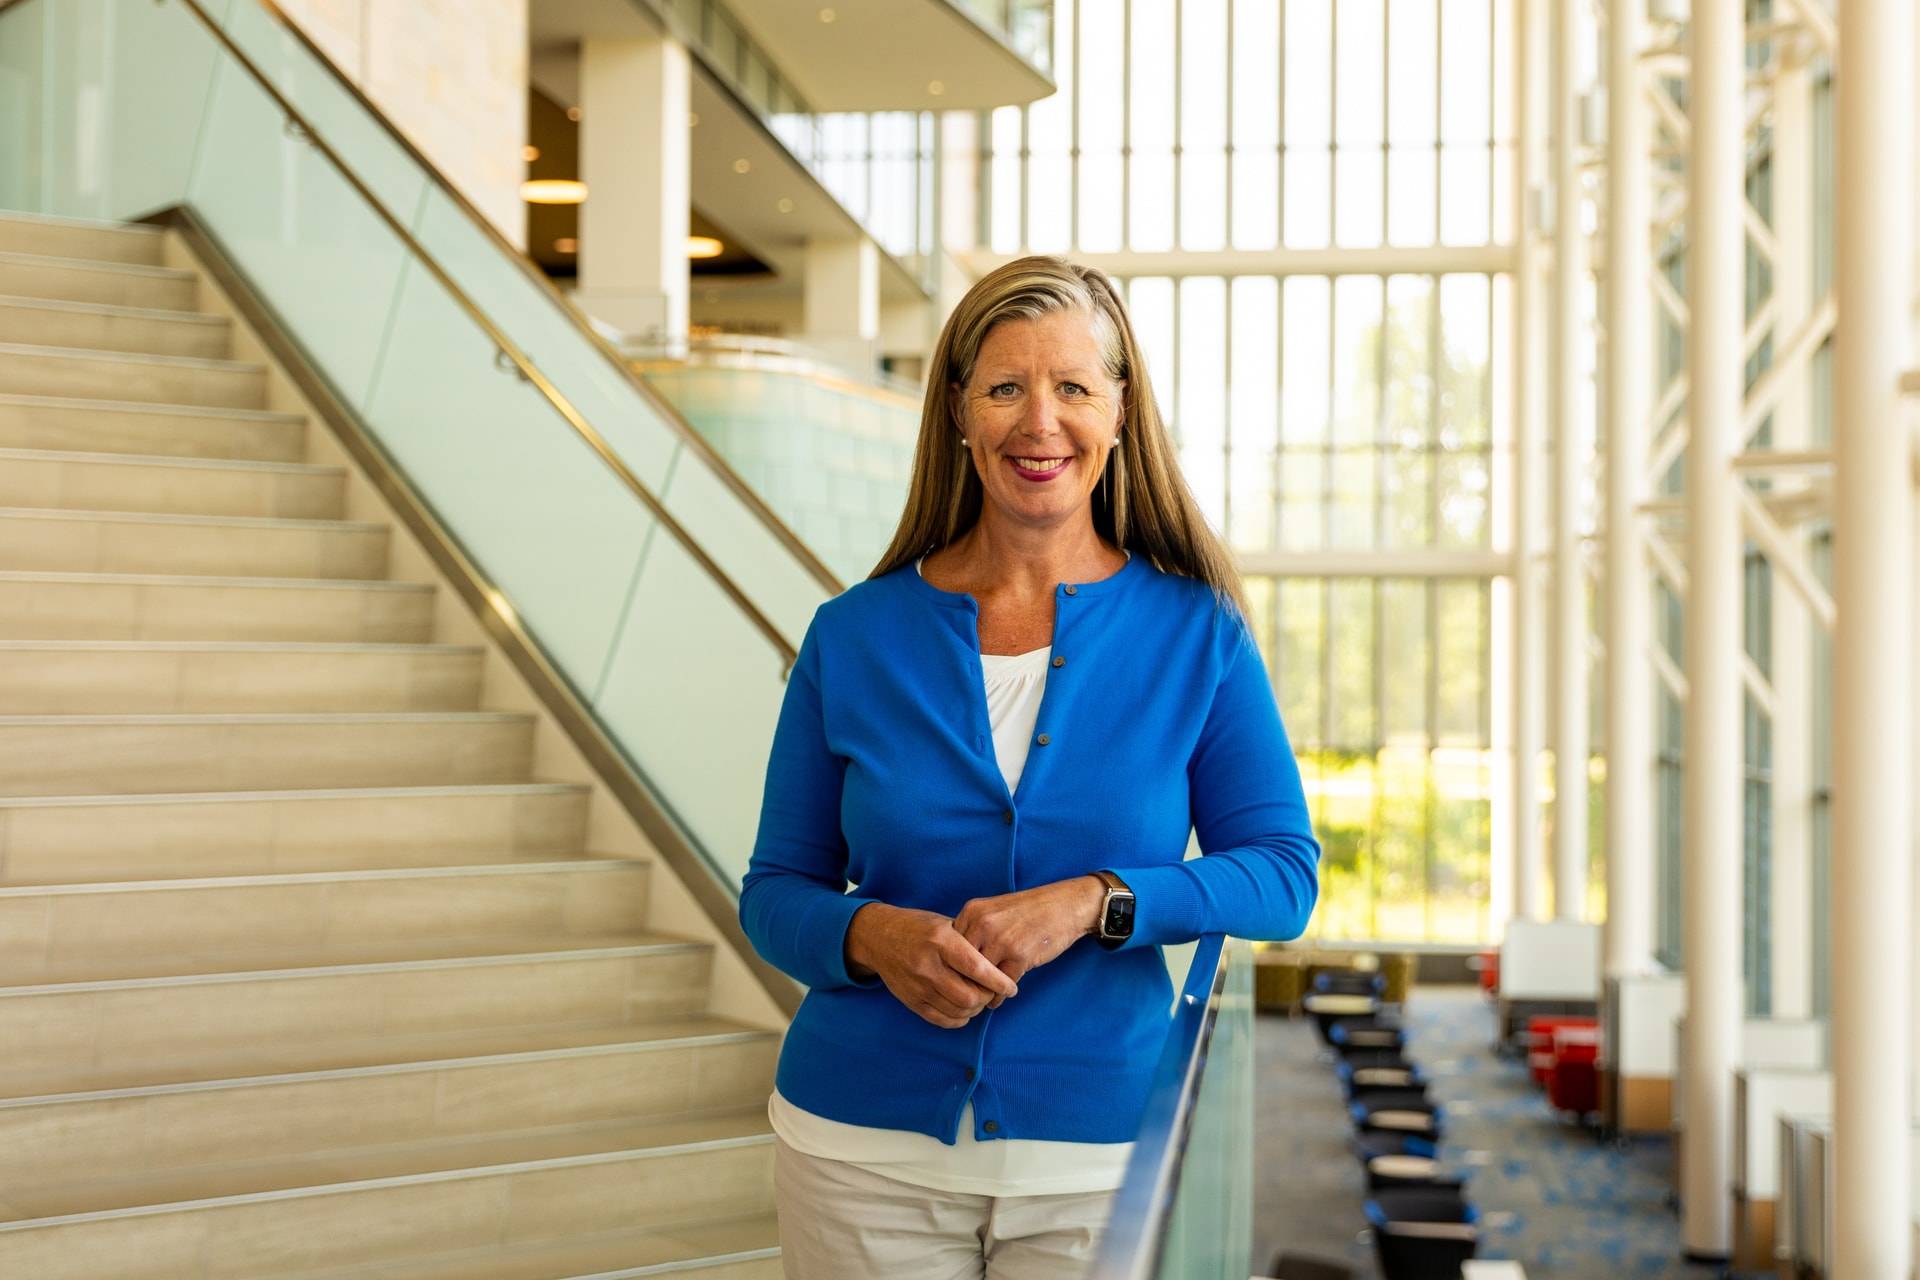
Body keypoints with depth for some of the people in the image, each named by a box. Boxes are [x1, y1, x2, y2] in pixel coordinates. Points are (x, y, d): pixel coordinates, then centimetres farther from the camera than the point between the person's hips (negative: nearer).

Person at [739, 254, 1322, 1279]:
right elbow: (776, 890, 4)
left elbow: (1284, 873, -3)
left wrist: (1096, 902, -18)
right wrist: (872, 936, -18)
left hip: (1097, 1157, 0)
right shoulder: (853, 637, -1)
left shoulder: (1197, 630, -3)